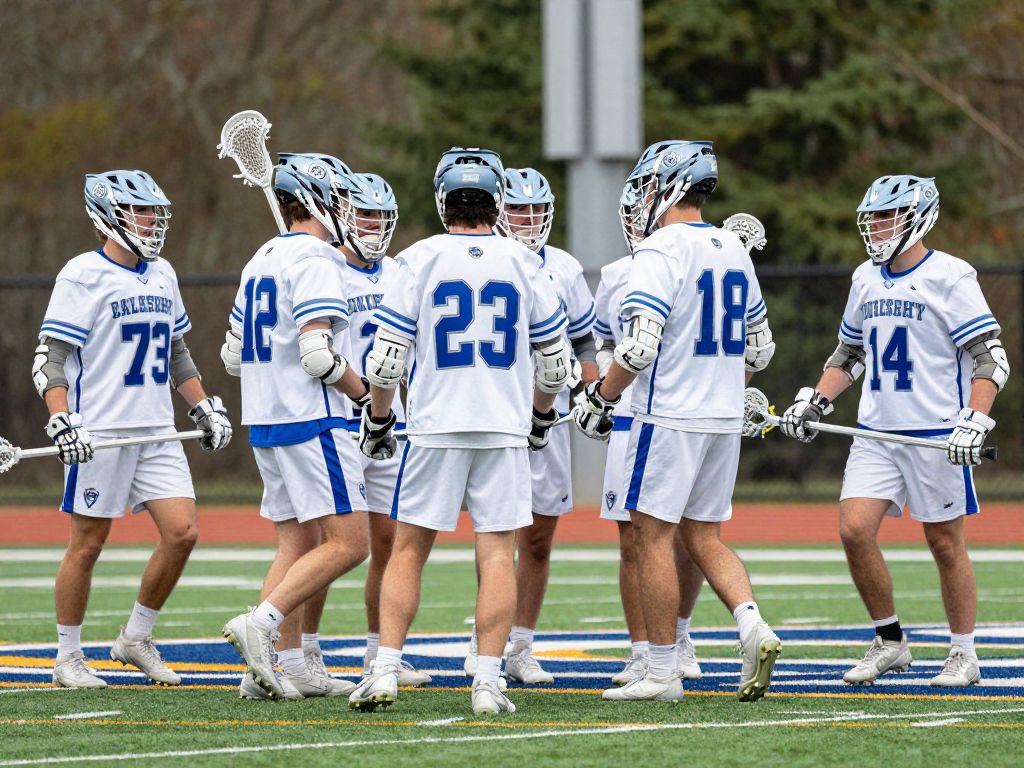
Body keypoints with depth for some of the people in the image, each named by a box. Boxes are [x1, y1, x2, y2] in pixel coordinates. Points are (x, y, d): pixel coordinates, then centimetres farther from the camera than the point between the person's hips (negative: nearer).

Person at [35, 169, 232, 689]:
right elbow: (50, 357, -10)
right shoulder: (83, 275, -7)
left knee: (182, 533, -4)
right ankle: (67, 658, 11)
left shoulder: (162, 275, 14)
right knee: (87, 544, 0)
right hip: (99, 432, -6)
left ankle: (136, 638, 12)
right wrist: (61, 422, -21)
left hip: (156, 432, 6)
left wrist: (204, 407, 21)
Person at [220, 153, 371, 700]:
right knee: (348, 542, -10)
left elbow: (233, 356, 20)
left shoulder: (261, 261, 16)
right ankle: (260, 624, -20)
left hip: (264, 422, 10)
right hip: (311, 420, -10)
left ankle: (293, 666, 7)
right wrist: (367, 394, -7)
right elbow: (318, 355, -21)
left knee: (298, 545, 11)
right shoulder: (314, 259, -13)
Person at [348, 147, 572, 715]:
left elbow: (387, 358, -4)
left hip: (435, 428, -1)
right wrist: (542, 416, 26)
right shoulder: (523, 264, 2)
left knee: (409, 549, 8)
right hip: (504, 428, 1)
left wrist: (377, 419, 12)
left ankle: (385, 670, 2)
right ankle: (488, 681, -3)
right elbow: (555, 360, 9)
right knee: (496, 553, 2)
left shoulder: (419, 262, -3)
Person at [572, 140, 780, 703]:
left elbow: (639, 347, -21)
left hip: (669, 418, -8)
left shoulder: (661, 252, -14)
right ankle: (753, 629, -6)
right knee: (703, 537, 15)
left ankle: (662, 673, 1)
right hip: (726, 418, 8)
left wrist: (597, 400, -8)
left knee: (652, 536, 0)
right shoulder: (734, 252, 11)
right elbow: (760, 349, 18)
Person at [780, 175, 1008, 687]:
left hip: (936, 434, -6)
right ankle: (889, 643, 7)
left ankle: (964, 655, 15)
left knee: (944, 544, 2)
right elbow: (849, 353, 25)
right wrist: (816, 402, 11)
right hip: (876, 433, 6)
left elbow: (990, 357, -10)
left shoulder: (949, 276, -8)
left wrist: (974, 423, -20)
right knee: (854, 530, -8)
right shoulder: (866, 279, 12)